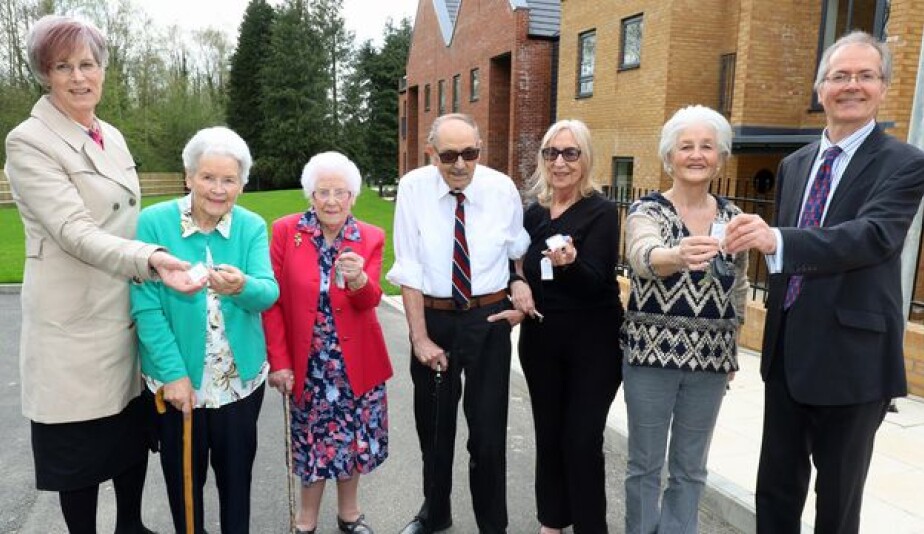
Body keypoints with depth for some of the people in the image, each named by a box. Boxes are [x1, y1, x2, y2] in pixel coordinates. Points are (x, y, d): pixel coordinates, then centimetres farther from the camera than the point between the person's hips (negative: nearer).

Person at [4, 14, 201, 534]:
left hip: (129, 311, 7)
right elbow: (75, 232, -24)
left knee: (135, 431, 17)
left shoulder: (112, 136, 10)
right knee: (80, 447, 8)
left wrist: (152, 265, 15)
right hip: (75, 321, -6)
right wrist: (152, 259, -38)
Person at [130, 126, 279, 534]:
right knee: (183, 474, 19)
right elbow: (146, 306, -14)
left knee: (237, 471, 19)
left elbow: (268, 293, -17)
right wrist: (173, 373, -18)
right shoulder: (154, 222, -12)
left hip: (240, 378, 2)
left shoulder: (252, 228, -5)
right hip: (177, 379, -1)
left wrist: (242, 288, -40)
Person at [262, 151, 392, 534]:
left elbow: (370, 301, -17)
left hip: (356, 360, 2)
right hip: (307, 362, -1)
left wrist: (358, 279, -39)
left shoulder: (371, 238, -5)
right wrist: (279, 361, -10)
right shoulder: (285, 231, -7)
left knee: (353, 438, 15)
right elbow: (272, 302, -7)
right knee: (313, 440, 12)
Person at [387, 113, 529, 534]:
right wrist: (420, 337, -12)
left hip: (489, 319, 0)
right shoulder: (413, 188, -8)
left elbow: (520, 252, 11)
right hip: (433, 316, 1)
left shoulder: (502, 188, -6)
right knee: (434, 425, 16)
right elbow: (409, 271, -9)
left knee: (488, 431, 5)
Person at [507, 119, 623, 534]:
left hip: (592, 343, -5)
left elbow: (595, 282, -19)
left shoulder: (601, 212, -10)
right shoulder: (534, 212, 4)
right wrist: (517, 282, -5)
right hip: (540, 338, 5)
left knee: (582, 440, -2)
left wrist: (570, 262, -39)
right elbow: (518, 263, 16)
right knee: (548, 435, 14)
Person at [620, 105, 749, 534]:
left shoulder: (732, 217, 5)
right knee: (645, 464, 10)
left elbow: (739, 289, 13)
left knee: (690, 468, 15)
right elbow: (644, 256, -30)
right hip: (652, 352, -3)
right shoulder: (646, 210, -7)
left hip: (710, 357, 3)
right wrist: (679, 255, -51)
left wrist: (731, 350, 15)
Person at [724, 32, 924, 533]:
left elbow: (874, 235, -26)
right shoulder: (795, 164, 10)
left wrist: (777, 239, -39)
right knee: (775, 485, 16)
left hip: (852, 357, -5)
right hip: (787, 352, 6)